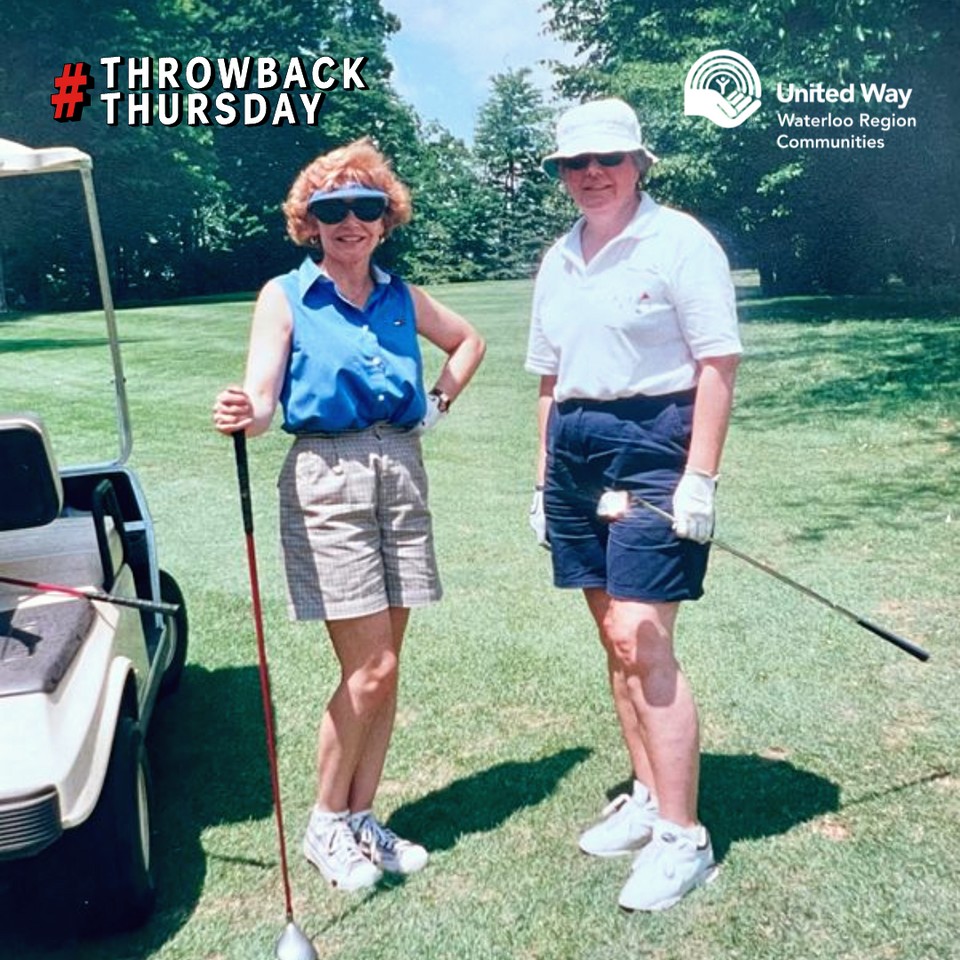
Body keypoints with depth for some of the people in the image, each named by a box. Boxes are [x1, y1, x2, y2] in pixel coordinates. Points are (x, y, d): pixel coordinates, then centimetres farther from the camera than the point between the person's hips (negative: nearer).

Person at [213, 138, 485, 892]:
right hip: (327, 480, -4)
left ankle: (362, 817, 25)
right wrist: (242, 416, -36)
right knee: (371, 669, -6)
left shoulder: (400, 297, 10)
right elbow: (260, 398, -13)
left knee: (384, 666, 8)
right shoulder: (286, 297, -1)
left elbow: (468, 341, 27)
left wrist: (439, 403, 12)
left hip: (401, 475, 5)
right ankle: (326, 825, 16)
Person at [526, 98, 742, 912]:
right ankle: (648, 798, 25)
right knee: (616, 639, 11)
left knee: (643, 640, -10)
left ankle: (683, 838, 2)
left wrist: (700, 479, -18)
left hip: (652, 447, -7)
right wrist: (543, 479, 16)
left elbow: (718, 364, -11)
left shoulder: (678, 240, -5)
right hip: (575, 453, 7)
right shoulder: (559, 260, 16)